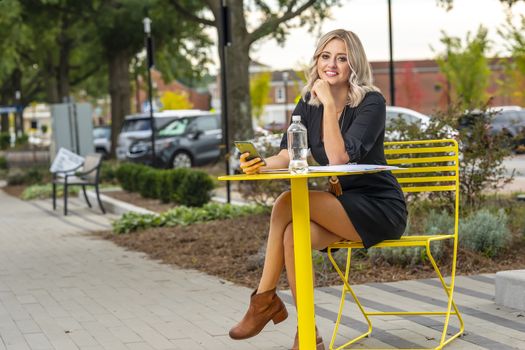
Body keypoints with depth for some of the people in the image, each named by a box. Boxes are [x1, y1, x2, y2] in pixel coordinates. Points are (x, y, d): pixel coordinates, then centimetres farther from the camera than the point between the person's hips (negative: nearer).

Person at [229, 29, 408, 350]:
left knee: (288, 203, -26)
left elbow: (338, 159, -26)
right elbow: (287, 157, -7)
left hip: (379, 208, -6)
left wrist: (329, 103, -24)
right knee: (294, 234, -28)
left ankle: (265, 297, -13)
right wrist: (260, 165, -29)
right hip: (342, 206, 6)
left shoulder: (371, 103, -13)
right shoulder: (308, 104, 5)